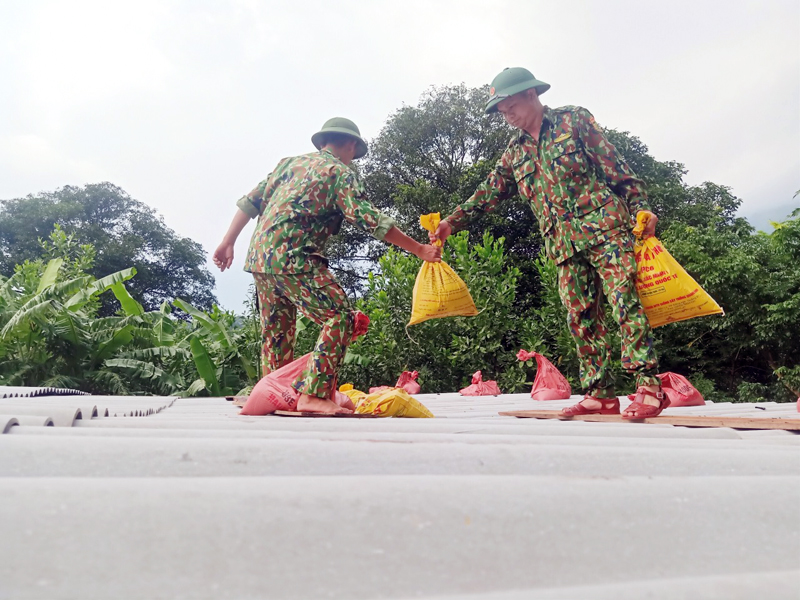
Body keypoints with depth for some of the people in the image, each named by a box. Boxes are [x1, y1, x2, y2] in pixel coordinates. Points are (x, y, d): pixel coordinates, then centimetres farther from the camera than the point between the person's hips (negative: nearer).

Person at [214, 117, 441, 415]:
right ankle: (313, 394, -15)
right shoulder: (340, 173, 2)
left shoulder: (290, 162, 23)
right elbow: (371, 220, -7)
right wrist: (419, 249, -5)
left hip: (259, 256, 8)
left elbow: (251, 202, 20)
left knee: (276, 331, 17)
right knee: (339, 316, -8)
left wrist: (228, 242, 23)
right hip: (293, 259, -8)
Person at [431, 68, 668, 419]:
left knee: (626, 302, -13)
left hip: (603, 226, -5)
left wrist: (640, 208, -8)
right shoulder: (516, 153, 20)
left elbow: (615, 167, 1)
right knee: (581, 318, 1)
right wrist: (453, 222, 15)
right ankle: (601, 395, 6)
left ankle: (649, 388, -11)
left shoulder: (574, 120, 6)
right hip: (564, 243, 5)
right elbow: (489, 191, 22)